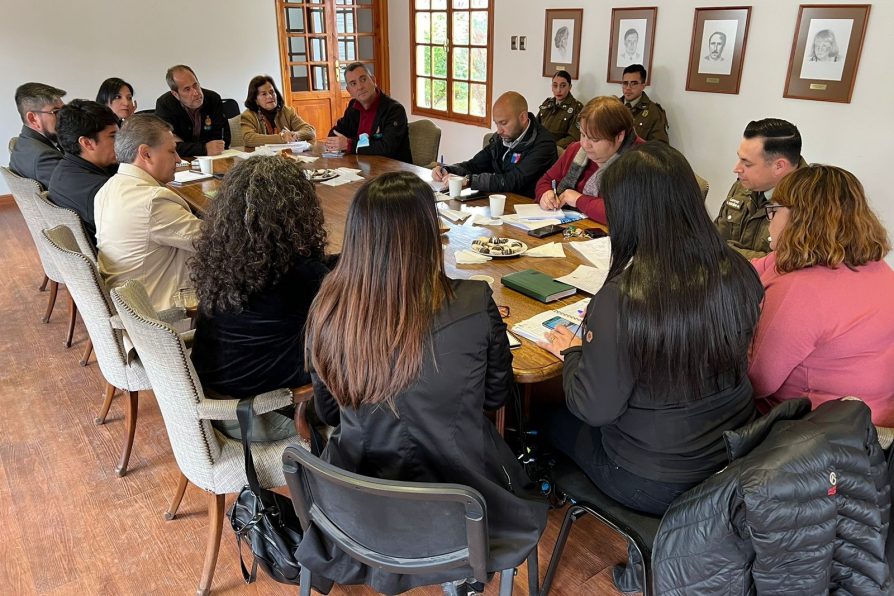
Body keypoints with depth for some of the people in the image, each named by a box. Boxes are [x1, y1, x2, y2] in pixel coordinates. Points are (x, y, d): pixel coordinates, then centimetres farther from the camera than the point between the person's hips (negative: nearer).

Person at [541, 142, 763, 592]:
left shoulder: (621, 300, -32)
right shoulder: (739, 275, -13)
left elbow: (595, 409, -21)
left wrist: (573, 351, -3)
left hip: (653, 483, -6)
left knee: (551, 418, 19)